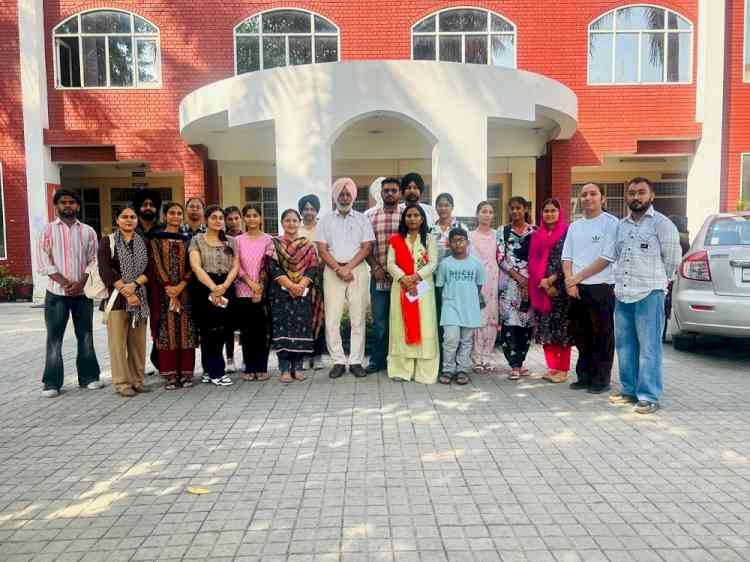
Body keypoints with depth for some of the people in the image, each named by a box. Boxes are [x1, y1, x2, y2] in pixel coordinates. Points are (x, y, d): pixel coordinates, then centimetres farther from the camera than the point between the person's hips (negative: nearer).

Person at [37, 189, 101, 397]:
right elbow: (44, 263, -3)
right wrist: (65, 283, -13)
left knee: (85, 335, 7)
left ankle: (88, 376, 17)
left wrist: (80, 283, -10)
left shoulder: (88, 231, 8)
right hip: (56, 292, -1)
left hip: (83, 292, 1)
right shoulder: (48, 230, 4)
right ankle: (52, 382, 8)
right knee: (54, 337, 2)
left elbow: (94, 261, 4)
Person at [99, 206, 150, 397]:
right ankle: (122, 382, 3)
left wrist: (135, 285, -15)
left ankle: (137, 380, 13)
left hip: (140, 297, 3)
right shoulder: (108, 241, 4)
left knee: (138, 341, 4)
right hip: (116, 297, -3)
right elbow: (104, 270, -6)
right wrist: (125, 292, -13)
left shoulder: (144, 242, 13)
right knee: (118, 341, -3)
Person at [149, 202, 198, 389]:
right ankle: (170, 374, 3)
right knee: (167, 330, -3)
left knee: (186, 330, 0)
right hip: (164, 290, -2)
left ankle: (186, 373, 7)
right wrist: (169, 289, -14)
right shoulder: (156, 239, 5)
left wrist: (180, 286, -12)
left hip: (185, 290, 2)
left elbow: (192, 266, 3)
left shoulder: (187, 240, 12)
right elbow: (156, 265, -4)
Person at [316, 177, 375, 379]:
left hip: (358, 270, 0)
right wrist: (338, 269, -11)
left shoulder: (362, 219, 10)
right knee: (332, 319, -3)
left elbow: (366, 247, 0)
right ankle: (338, 362, 6)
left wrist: (348, 267, -11)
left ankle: (356, 362, 8)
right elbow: (322, 249, 2)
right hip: (333, 271, 0)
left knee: (358, 318, 1)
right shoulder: (326, 220, 11)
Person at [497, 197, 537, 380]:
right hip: (509, 281, -2)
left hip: (530, 281, 2)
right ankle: (514, 366, -6)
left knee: (526, 322, 3)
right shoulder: (503, 231, 6)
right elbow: (500, 258, 0)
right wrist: (517, 276, -10)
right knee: (510, 322, -9)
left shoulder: (534, 231, 9)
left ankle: (519, 362, 15)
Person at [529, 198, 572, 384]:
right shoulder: (537, 235, 13)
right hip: (541, 288, 4)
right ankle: (552, 367, 14)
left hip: (561, 287, -4)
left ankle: (563, 369, 3)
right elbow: (533, 261, 5)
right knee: (546, 328, 5)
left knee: (562, 327, -4)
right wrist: (543, 282, -8)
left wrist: (552, 279, -13)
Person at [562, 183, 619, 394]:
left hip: (601, 288, -5)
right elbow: (567, 258, 12)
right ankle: (584, 376, 22)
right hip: (576, 289, 6)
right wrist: (570, 281, -5)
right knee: (581, 336, 11)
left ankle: (601, 380, 10)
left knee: (602, 337, 0)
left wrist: (578, 277, -10)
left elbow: (606, 258, -11)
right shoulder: (574, 226, 15)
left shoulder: (611, 223, -3)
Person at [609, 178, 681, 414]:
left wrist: (654, 281, 10)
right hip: (622, 296, 6)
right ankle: (629, 390, 23)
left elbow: (672, 260, 2)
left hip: (649, 295, -6)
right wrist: (621, 281, 15)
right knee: (624, 346, 11)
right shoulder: (621, 225, 15)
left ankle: (649, 397, 3)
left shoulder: (662, 224, -3)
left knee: (649, 347, -4)